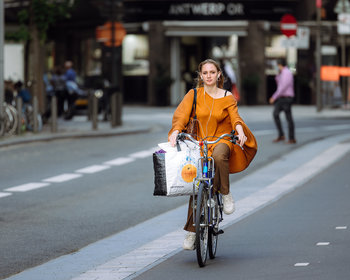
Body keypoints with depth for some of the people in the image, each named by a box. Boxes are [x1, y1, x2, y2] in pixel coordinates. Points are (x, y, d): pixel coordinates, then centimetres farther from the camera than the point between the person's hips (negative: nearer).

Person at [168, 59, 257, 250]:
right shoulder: (194, 95, 5)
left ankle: (225, 194, -18)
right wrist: (176, 131, -25)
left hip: (221, 141, -1)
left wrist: (240, 131, -25)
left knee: (219, 155, -38)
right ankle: (191, 231, 0)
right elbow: (181, 113, -6)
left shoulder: (227, 97, 7)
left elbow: (235, 117, -3)